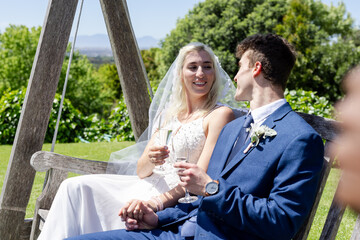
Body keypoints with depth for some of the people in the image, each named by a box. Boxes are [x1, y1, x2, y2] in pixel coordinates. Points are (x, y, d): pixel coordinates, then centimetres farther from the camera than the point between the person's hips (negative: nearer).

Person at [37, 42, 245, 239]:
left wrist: (157, 202, -28)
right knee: (76, 187, -6)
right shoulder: (167, 114, 16)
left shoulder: (220, 114, -5)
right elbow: (142, 172, 11)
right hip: (152, 186, 7)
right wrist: (150, 159, -14)